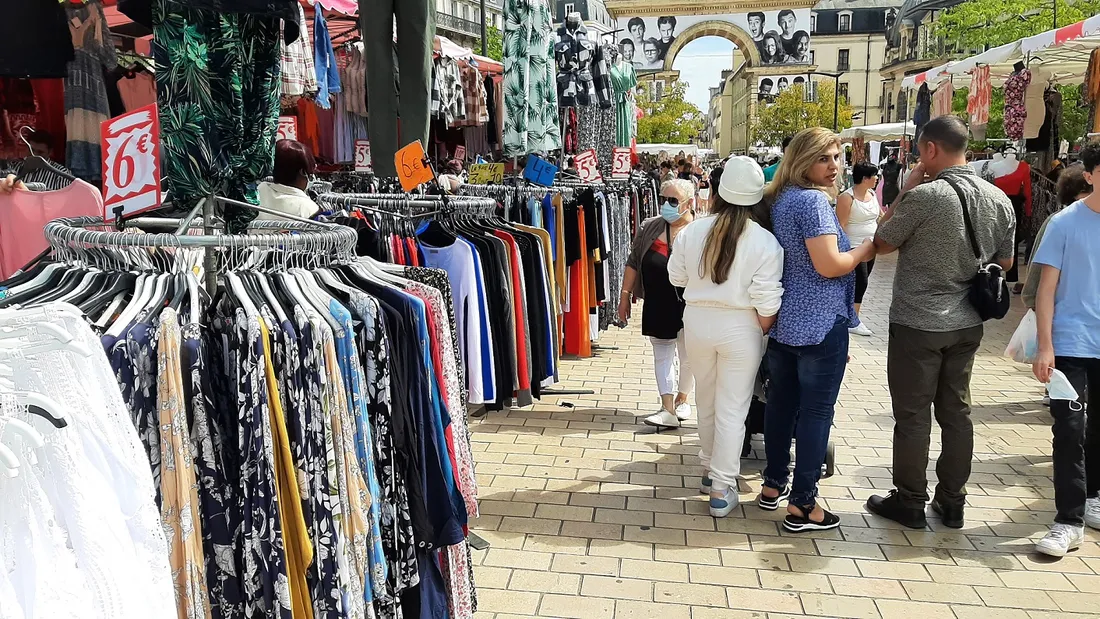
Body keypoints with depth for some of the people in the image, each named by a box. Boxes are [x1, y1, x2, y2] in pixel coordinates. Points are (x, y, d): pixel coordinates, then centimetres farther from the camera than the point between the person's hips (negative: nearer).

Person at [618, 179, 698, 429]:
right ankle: (668, 409, 3)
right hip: (657, 305, 3)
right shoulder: (649, 228, 4)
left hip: (688, 306, -3)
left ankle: (681, 399, 32)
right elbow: (633, 262, 8)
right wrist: (625, 294, 4)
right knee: (662, 354, 2)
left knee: (687, 356, 12)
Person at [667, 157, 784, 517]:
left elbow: (677, 278, 5)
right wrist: (763, 331, 4)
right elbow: (766, 304, -15)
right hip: (740, 327, -3)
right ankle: (721, 490, 10)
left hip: (697, 321, 3)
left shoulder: (692, 231, -6)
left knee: (706, 402, 20)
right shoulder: (764, 242, -14)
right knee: (732, 409, 6)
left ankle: (710, 470, 37)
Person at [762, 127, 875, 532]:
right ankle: (802, 505, 4)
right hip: (820, 324, -9)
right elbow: (829, 265, -21)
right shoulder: (813, 200, -17)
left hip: (783, 321, 9)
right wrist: (866, 249, -6)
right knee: (816, 412, -2)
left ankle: (774, 484, 27)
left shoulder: (779, 198, 11)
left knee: (782, 403, 15)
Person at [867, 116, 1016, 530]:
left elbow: (881, 244, -6)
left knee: (912, 415, 5)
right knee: (956, 412, 14)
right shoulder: (999, 199, 2)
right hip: (967, 324, 6)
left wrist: (905, 191, -2)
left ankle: (909, 503, 16)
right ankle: (951, 503, 24)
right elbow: (1004, 262, 12)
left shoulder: (924, 196, -19)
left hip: (918, 324, -6)